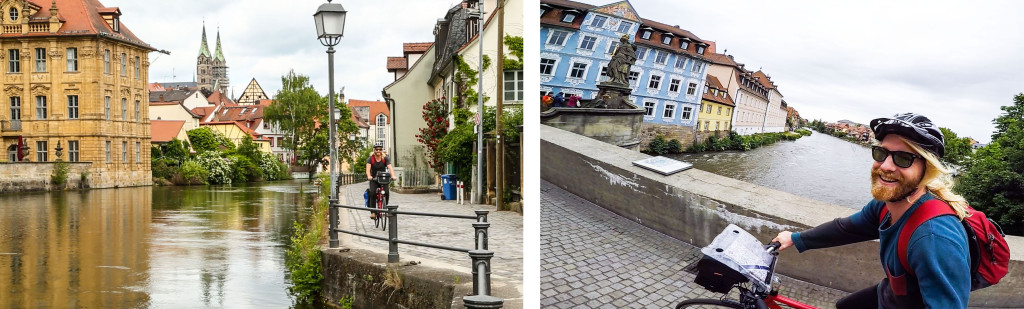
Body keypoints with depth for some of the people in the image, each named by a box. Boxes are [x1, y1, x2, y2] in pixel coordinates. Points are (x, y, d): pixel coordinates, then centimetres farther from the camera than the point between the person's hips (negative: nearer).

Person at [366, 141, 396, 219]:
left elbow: (390, 167, -21)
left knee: (387, 192, -23)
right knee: (372, 192, -26)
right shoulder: (370, 159, -8)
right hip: (374, 180, -1)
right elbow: (368, 168, -24)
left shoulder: (385, 158, -6)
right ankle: (373, 212, -22)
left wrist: (393, 176, -41)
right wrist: (369, 176, -46)